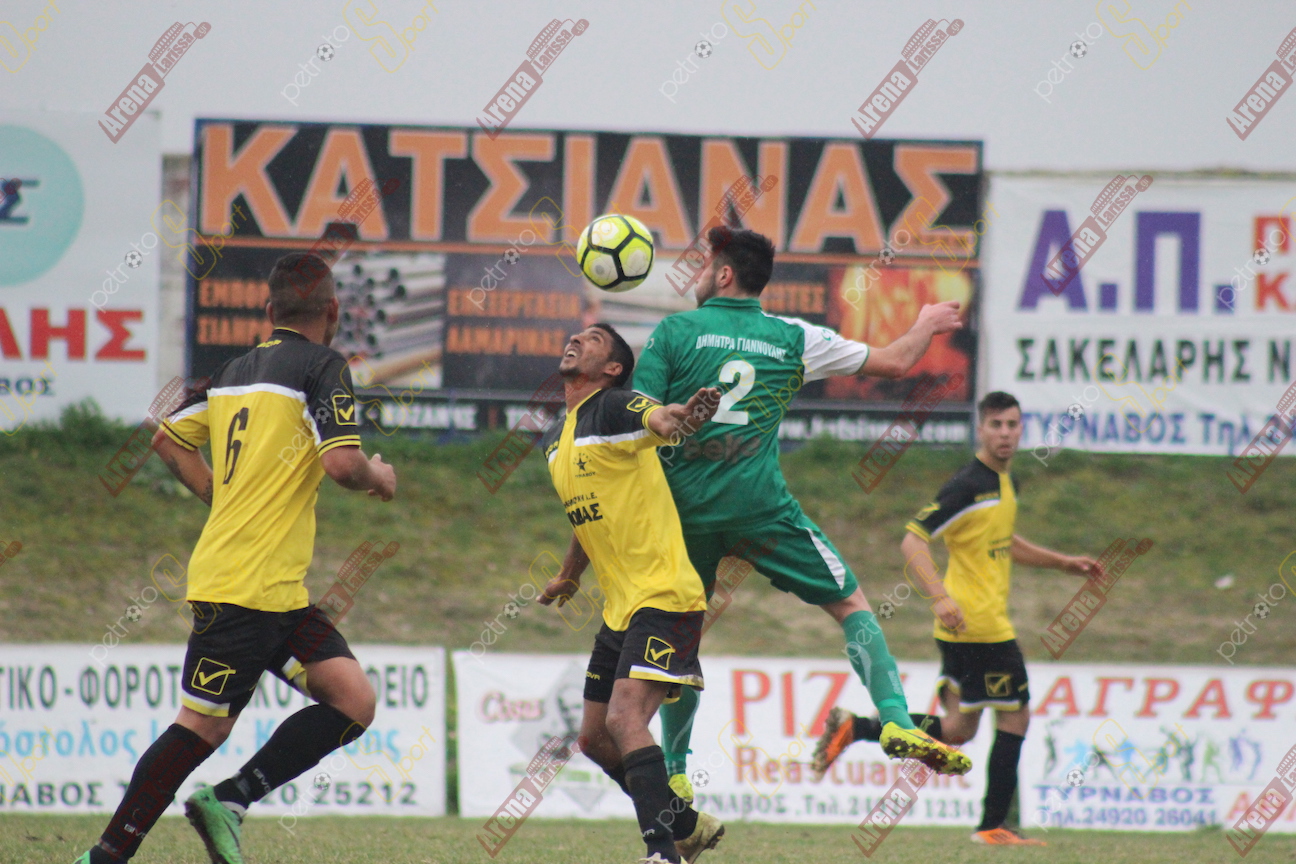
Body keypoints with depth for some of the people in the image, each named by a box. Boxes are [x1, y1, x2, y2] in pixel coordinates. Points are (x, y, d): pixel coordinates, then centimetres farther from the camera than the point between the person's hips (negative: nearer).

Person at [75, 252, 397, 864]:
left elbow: (169, 440, 24)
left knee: (353, 702, 6)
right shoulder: (320, 366, -9)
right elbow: (342, 464, -20)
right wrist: (379, 478, 1)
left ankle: (229, 801, 3)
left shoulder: (234, 372, 14)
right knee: (204, 725, -5)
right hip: (246, 587, -9)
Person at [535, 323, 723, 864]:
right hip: (619, 608, 9)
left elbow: (656, 419, -35)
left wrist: (680, 417, -58)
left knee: (624, 719, -24)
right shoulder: (555, 440, 15)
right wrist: (569, 575, 46)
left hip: (663, 597, -9)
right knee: (594, 741, 12)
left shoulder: (615, 408, -11)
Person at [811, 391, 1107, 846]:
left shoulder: (1005, 483, 14)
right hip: (981, 625, -9)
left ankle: (853, 728, 10)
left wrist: (1064, 563, 30)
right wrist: (940, 597, -32)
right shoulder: (968, 485, -15)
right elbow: (913, 540, -21)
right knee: (1015, 716, -1)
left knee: (958, 729, 12)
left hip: (962, 628, 9)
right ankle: (993, 826, 4)